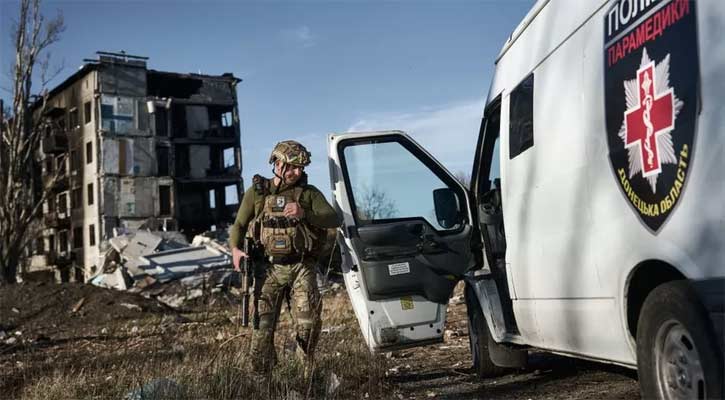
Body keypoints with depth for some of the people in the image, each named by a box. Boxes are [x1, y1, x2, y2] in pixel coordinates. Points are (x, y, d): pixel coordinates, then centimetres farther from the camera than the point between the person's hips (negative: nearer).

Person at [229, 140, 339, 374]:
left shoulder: (309, 193, 8)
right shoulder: (257, 192, 9)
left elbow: (333, 219, -6)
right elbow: (239, 225, 10)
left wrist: (304, 214, -22)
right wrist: (235, 249, -10)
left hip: (301, 267, 0)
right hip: (268, 267, 0)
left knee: (308, 319, -15)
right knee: (262, 325, -4)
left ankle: (308, 369, 3)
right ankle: (260, 374, 13)